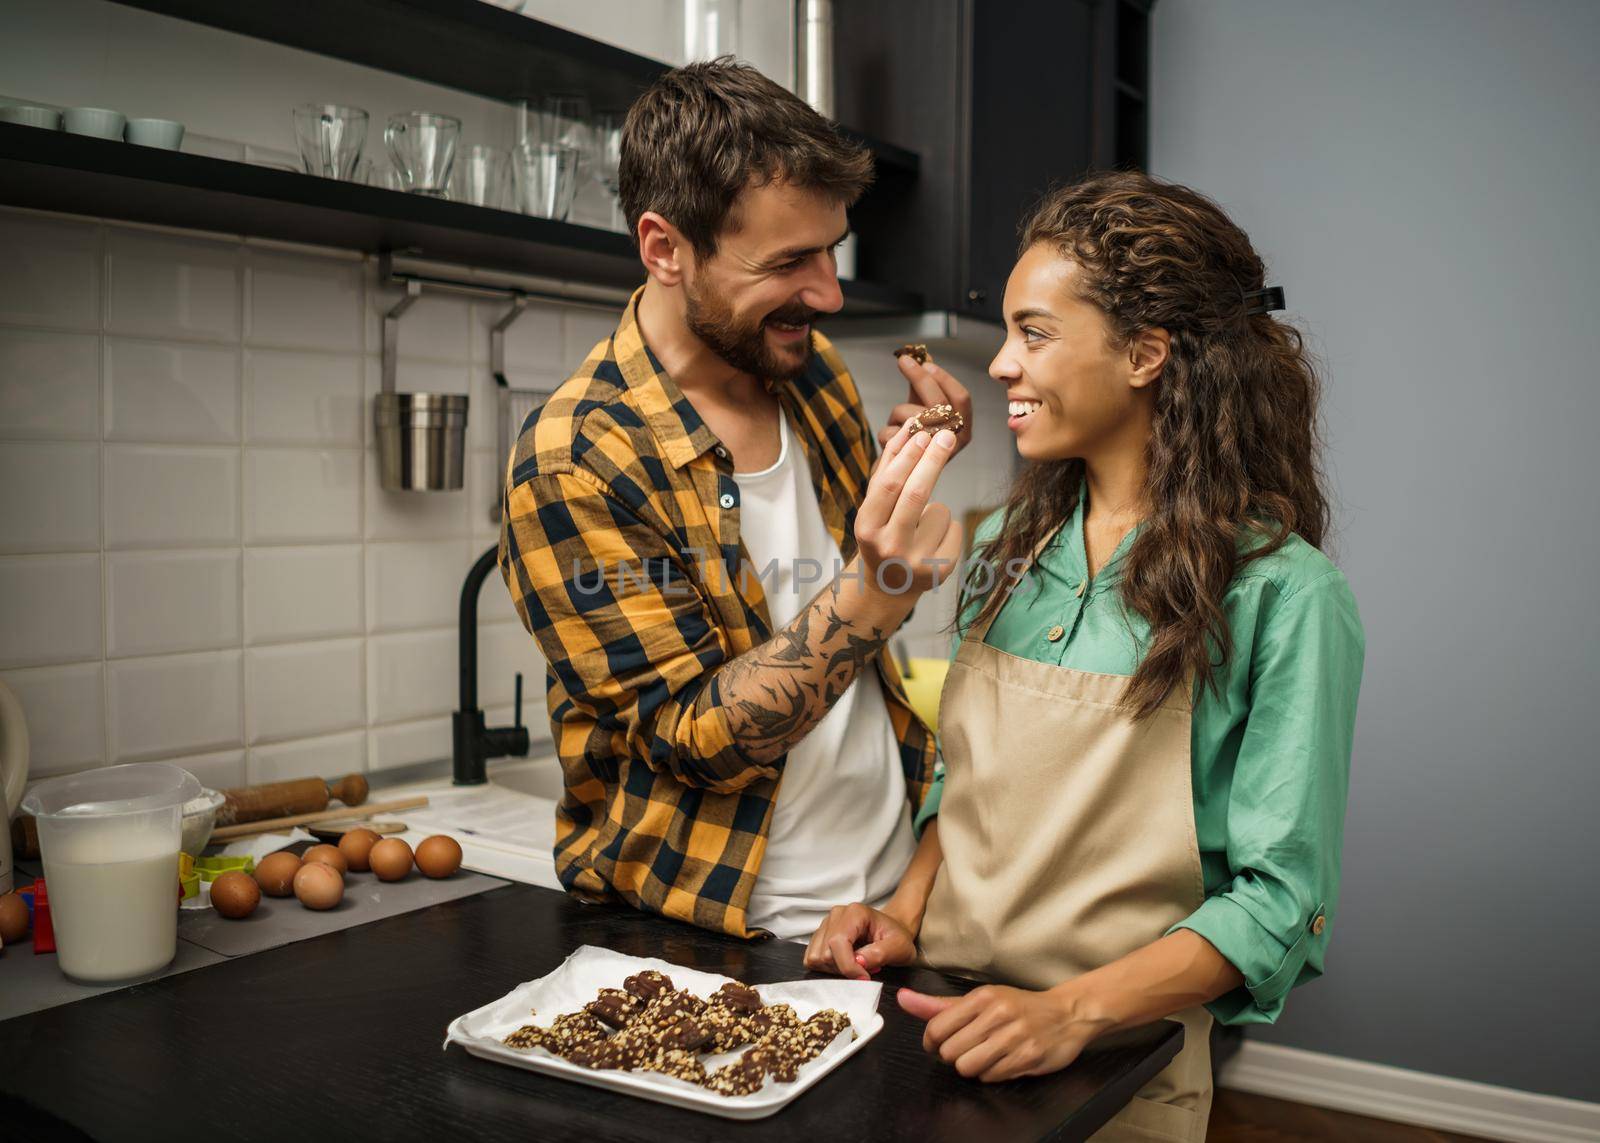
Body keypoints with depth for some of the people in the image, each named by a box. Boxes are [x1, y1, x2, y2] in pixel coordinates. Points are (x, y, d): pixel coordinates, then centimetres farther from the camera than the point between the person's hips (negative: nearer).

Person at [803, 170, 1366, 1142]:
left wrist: (1073, 1011, -26)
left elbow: (1281, 897, -16)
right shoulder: (1006, 551, 3)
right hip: (945, 1025, 5)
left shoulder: (1281, 594, -15)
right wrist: (907, 913, -4)